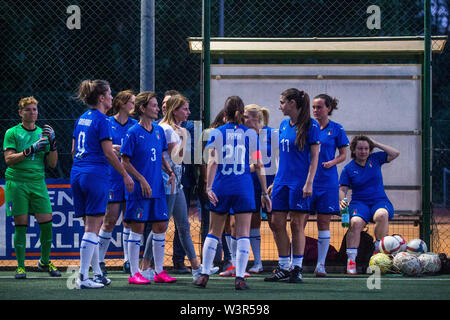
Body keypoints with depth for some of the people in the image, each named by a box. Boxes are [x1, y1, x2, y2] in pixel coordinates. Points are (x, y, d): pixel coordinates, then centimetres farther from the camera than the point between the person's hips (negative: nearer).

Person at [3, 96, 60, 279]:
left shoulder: (42, 133, 13)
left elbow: (52, 163, 11)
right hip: (16, 183, -3)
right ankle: (20, 266, 5)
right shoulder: (12, 133, 3)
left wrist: (52, 143, -4)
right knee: (20, 225, -4)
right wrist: (31, 149, -17)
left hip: (38, 183, 3)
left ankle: (45, 262, 15)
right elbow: (8, 159, -9)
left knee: (46, 223, -3)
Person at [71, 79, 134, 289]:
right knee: (92, 228, -7)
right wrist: (125, 175, -4)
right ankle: (83, 278, -10)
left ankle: (97, 273, 20)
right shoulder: (101, 120, -10)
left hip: (77, 175, 8)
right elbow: (108, 154, -12)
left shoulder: (82, 119, 14)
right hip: (96, 175, -8)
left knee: (92, 226, 15)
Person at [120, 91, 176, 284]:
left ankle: (159, 272, 15)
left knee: (160, 227, 7)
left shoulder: (159, 131, 10)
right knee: (137, 228, -3)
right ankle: (134, 274, 2)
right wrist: (142, 180, -15)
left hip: (157, 188, 6)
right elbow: (125, 161, -9)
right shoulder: (133, 133, -9)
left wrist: (170, 172, 4)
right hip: (139, 189, -6)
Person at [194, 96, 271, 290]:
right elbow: (259, 165, 4)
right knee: (243, 233, 0)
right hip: (244, 187, -1)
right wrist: (264, 192, 9)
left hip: (221, 186, 1)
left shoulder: (216, 134, 2)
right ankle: (240, 277, -9)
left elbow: (212, 162, -8)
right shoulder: (251, 134, 4)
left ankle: (204, 274, 10)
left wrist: (209, 187, -12)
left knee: (214, 232, 12)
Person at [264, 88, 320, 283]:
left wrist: (309, 182, -14)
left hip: (300, 181, -7)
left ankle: (297, 268, 5)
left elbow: (314, 156, -9)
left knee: (297, 224, -3)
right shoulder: (283, 125, 13)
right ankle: (283, 268, 11)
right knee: (277, 223, 3)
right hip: (282, 180, 7)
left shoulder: (310, 125, -7)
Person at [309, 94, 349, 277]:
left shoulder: (336, 129, 3)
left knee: (323, 222, 0)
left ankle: (321, 265, 5)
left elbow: (343, 154, 7)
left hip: (327, 180, -1)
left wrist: (332, 162, -12)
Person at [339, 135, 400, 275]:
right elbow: (342, 189, 4)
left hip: (380, 201, 1)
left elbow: (395, 153, 5)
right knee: (355, 222, -35)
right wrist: (342, 200, -18)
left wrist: (376, 144, 4)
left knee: (382, 215, -38)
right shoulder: (348, 168, 7)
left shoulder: (375, 159, 11)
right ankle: (351, 260, -31)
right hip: (359, 203, -1)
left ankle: (379, 250, -24)